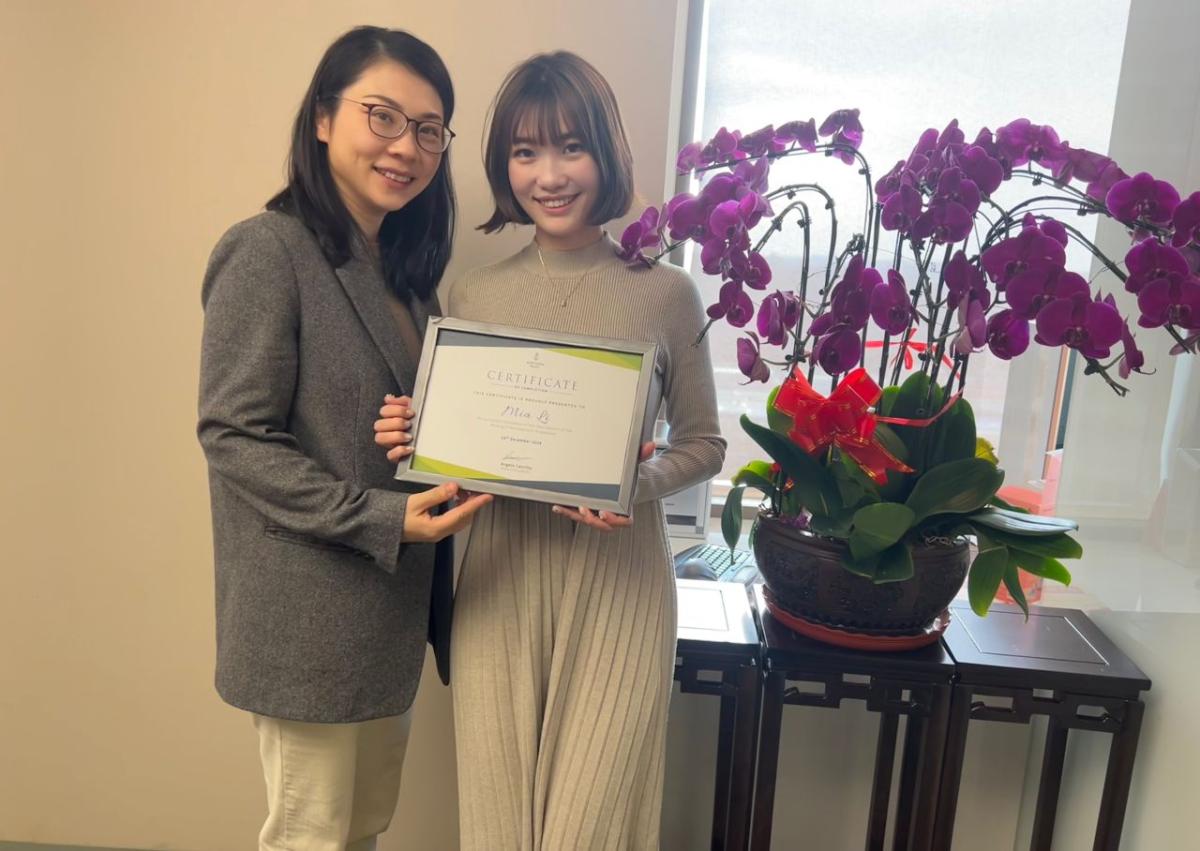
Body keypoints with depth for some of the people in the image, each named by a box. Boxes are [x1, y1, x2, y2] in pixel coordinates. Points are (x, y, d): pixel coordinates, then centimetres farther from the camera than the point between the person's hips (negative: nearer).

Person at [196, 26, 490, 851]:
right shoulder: (267, 252, -14)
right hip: (310, 618, -7)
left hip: (393, 604, 8)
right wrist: (383, 519, -23)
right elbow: (233, 437, -17)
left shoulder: (405, 266, 11)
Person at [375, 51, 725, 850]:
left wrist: (641, 485, -16)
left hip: (617, 581, -2)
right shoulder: (473, 296, 2)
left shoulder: (666, 292, -4)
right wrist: (410, 443, -11)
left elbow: (704, 444, 3)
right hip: (499, 581, 2)